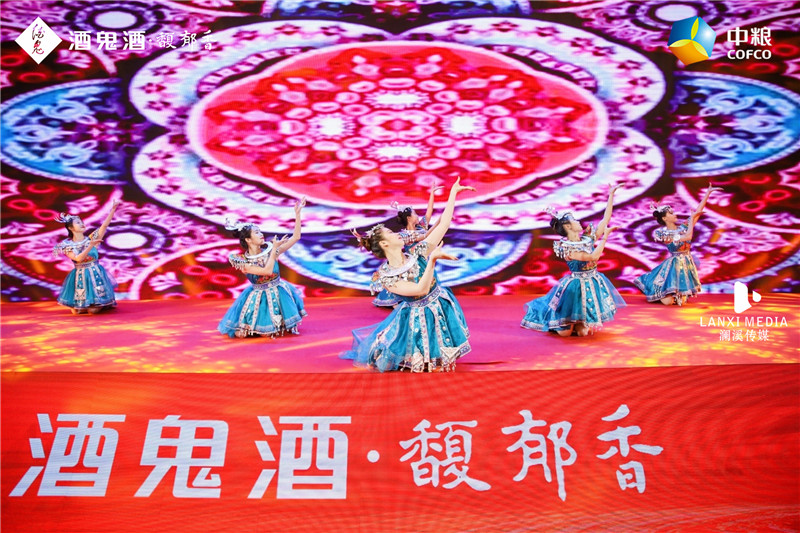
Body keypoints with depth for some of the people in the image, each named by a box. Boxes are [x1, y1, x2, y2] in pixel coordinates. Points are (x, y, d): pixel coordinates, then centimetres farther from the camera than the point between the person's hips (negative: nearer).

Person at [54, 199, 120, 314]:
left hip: (96, 275, 0)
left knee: (94, 310, -8)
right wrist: (91, 245, -25)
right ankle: (81, 304, 35)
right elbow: (79, 259, -17)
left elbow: (105, 224, -8)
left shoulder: (91, 238, 2)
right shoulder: (67, 245, -1)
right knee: (76, 311, 0)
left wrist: (113, 208, -16)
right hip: (79, 277, 0)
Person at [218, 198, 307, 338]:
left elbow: (296, 237, -13)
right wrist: (274, 249, -25)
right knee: (240, 334, -6)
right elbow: (267, 270, -30)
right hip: (257, 298, -1)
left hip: (278, 294, 2)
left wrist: (297, 213, -20)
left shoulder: (270, 250, -9)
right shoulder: (242, 261, -17)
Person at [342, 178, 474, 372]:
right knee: (421, 365, 5)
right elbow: (421, 289, -29)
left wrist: (453, 192, -11)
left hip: (441, 308, 3)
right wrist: (432, 259, -30)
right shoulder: (385, 276, -18)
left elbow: (444, 223, -10)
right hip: (416, 319, -3)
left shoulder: (416, 253, -8)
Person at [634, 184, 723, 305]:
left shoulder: (683, 227, 4)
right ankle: (657, 293, 23)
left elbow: (698, 210, 3)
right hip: (674, 266, -6)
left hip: (687, 265, 6)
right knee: (667, 301, -12)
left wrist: (708, 192, 0)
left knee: (682, 301, 3)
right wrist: (691, 219, -10)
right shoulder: (664, 234, -14)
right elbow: (688, 237, -23)